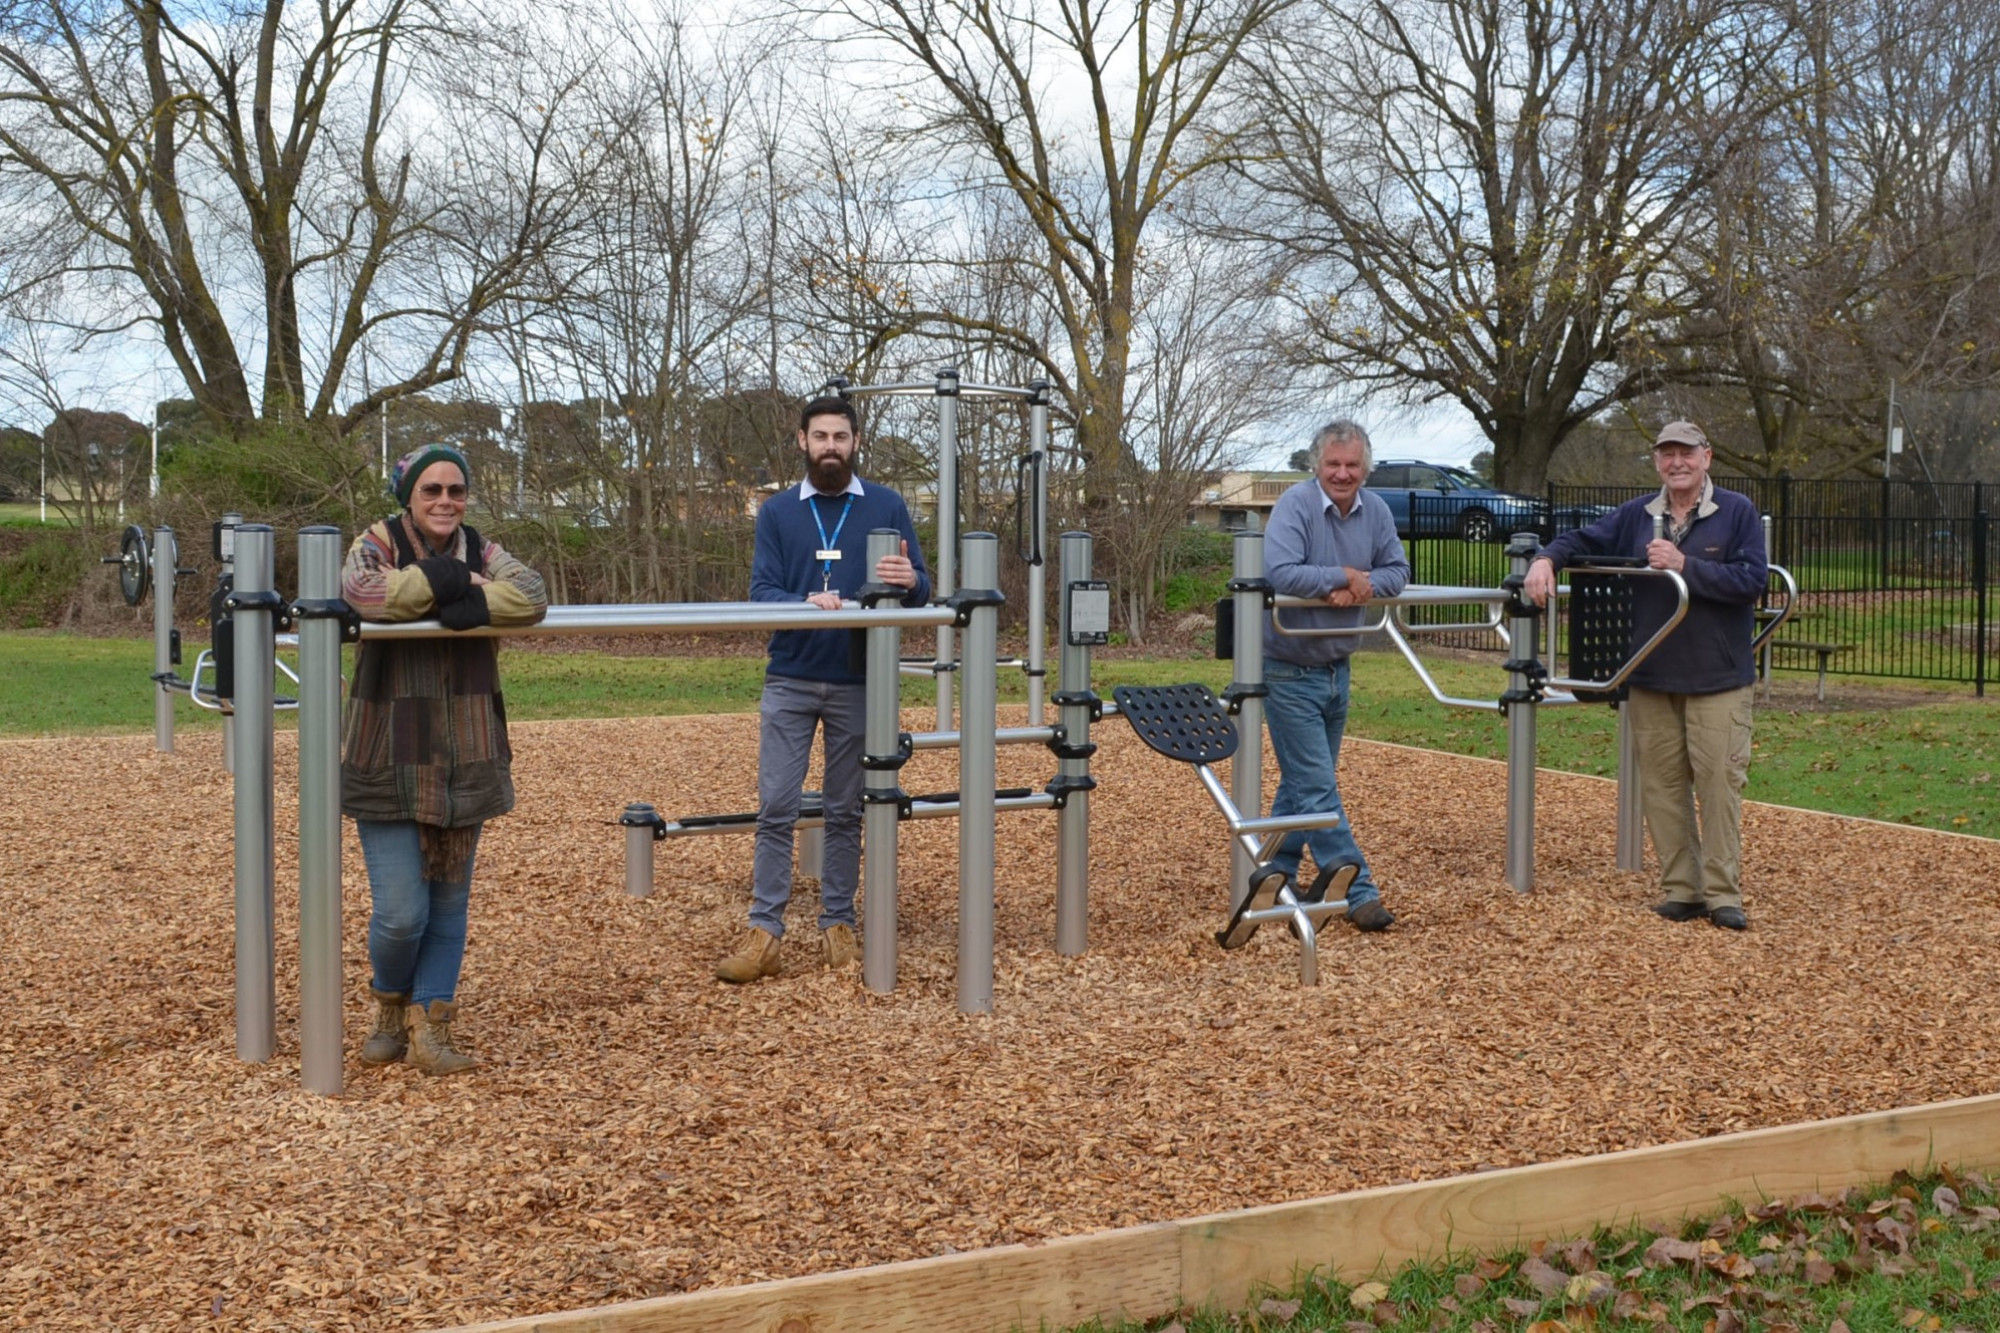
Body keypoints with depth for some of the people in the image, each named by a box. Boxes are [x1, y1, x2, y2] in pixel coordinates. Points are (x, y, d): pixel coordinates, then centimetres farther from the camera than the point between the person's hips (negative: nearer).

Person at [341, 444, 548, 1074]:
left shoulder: (481, 552, 8)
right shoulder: (378, 544, -1)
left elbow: (531, 595, -12)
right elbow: (360, 589, -26)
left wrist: (470, 605, -24)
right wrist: (450, 582, -17)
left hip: (464, 760, 4)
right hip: (389, 759, -4)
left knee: (449, 901, 8)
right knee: (401, 911, -5)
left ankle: (430, 1025, 18)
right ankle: (389, 1008, 23)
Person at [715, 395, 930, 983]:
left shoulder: (887, 507, 4)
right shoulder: (777, 512, 4)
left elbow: (920, 590, 2)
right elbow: (761, 591, -4)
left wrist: (909, 581, -23)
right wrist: (805, 603, -26)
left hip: (858, 685, 0)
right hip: (790, 682, 0)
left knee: (846, 811, 7)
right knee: (776, 808, -3)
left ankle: (838, 924, 17)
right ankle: (764, 932, 2)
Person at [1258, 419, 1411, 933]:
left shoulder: (1375, 510, 2)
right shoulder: (1295, 505, -18)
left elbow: (1398, 571, 6)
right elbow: (1280, 573, -30)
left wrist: (1357, 591, -15)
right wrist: (1345, 575, -19)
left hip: (1337, 668, 7)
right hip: (1291, 673, -7)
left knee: (1303, 781, 16)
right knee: (1317, 786, -5)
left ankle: (1275, 875, 29)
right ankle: (1358, 891, -1)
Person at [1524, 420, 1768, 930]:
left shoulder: (1737, 513, -2)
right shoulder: (1636, 516, 9)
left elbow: (1751, 580, -11)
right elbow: (1583, 541, 13)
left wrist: (1685, 566, -18)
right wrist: (1547, 558, -8)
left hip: (1718, 678, -4)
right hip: (1651, 678, 4)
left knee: (1719, 782, -4)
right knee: (1661, 785, 5)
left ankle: (1722, 892, 4)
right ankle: (1680, 889, 13)